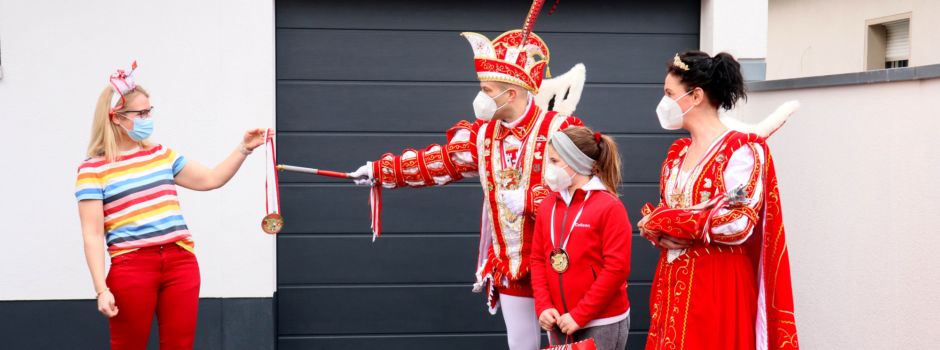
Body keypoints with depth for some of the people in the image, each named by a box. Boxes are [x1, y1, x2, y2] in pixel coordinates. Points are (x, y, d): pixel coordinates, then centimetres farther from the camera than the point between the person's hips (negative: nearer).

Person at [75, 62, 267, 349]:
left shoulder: (161, 154, 15)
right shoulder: (93, 169, -2)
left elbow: (210, 180, 23)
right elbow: (92, 235, -7)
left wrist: (244, 149, 13)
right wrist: (101, 289, -13)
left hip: (181, 261, 5)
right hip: (132, 267, -5)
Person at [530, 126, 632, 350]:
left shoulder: (609, 207, -11)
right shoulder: (548, 206, 7)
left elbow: (616, 268, -15)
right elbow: (538, 259, 10)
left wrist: (580, 315, -16)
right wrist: (543, 306, -4)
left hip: (602, 324, -5)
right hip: (559, 323, 5)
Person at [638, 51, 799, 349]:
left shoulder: (741, 150, -9)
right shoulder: (678, 152, 14)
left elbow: (739, 225, -19)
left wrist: (664, 222, -12)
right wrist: (659, 232, -8)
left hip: (717, 285, -7)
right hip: (674, 281, 7)